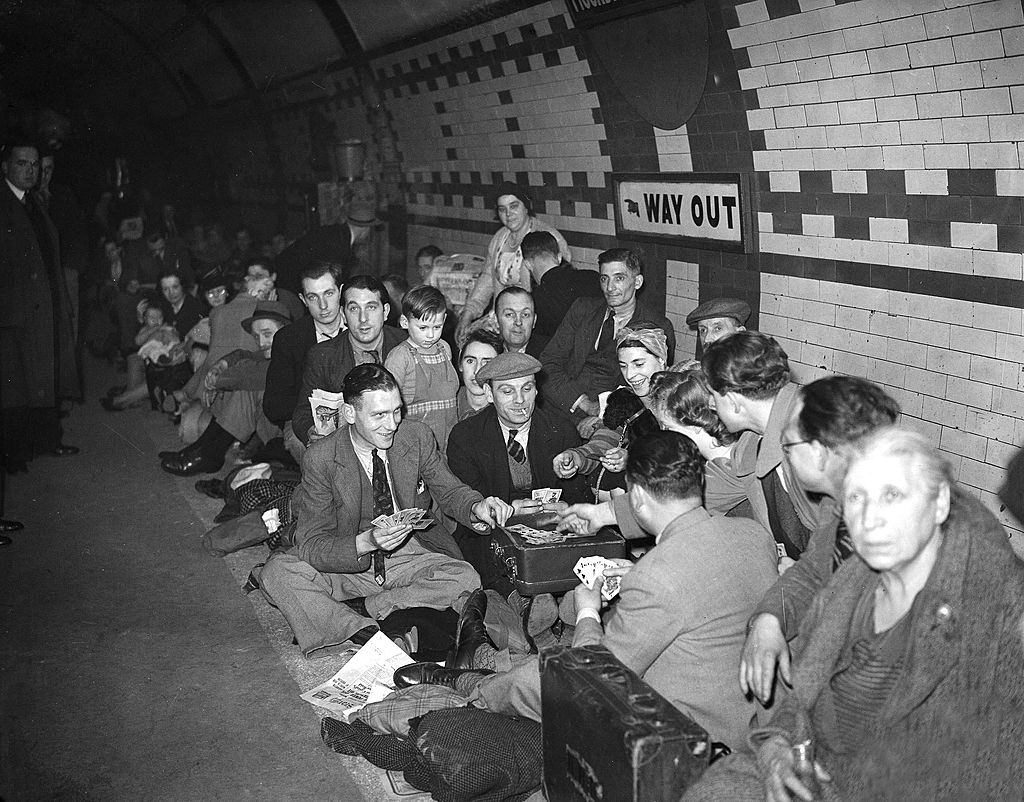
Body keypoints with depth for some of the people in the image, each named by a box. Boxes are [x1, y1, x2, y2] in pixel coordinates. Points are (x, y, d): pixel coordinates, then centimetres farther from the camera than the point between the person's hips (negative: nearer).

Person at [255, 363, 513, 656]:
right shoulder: (320, 458, -14)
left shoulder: (417, 437, -7)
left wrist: (477, 507, -17)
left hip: (412, 559, 2)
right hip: (348, 567, -2)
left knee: (465, 579, -26)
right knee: (276, 572, -26)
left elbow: (449, 492, 7)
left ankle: (357, 608, -18)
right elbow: (312, 544, -17)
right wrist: (367, 542, -35)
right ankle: (363, 631, -30)